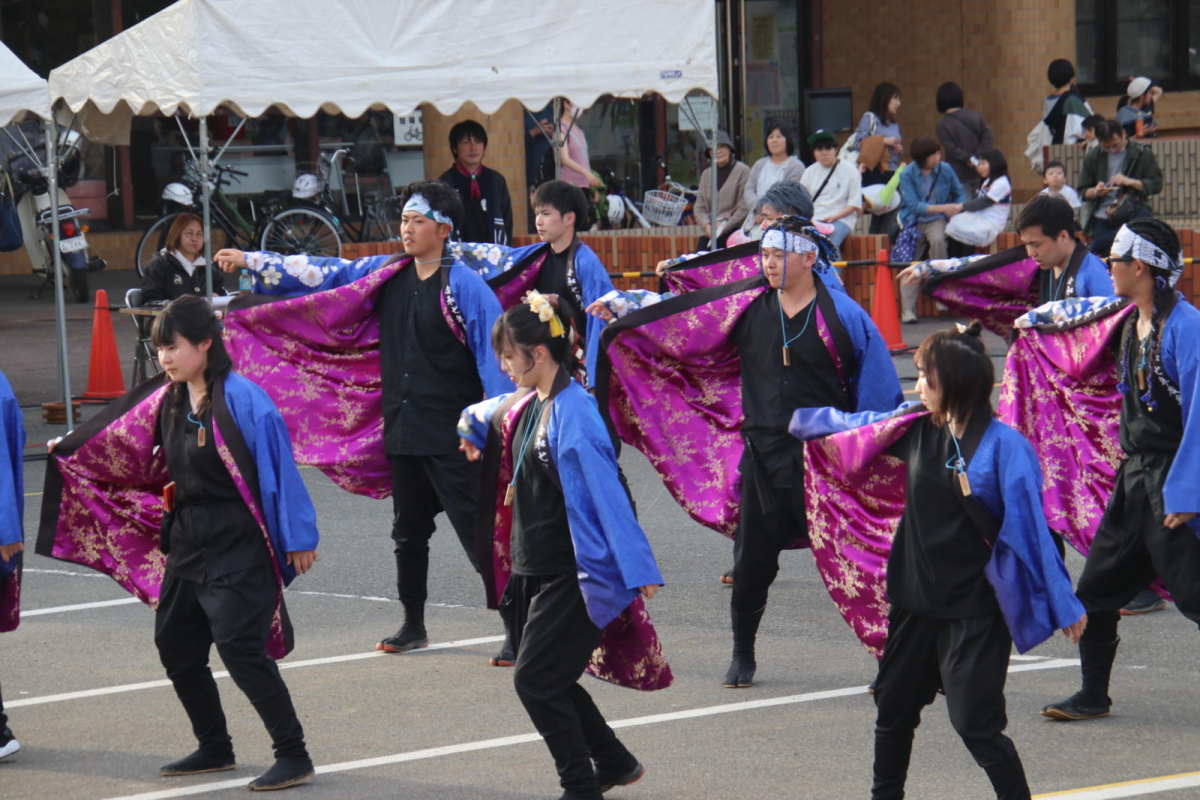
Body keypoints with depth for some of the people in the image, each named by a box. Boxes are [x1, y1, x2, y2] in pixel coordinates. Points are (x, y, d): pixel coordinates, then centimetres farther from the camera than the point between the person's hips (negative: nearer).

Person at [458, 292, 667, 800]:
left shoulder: (573, 415, -20)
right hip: (533, 571, 9)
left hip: (571, 577, -9)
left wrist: (638, 570, -26)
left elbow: (607, 496, -24)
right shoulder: (523, 405, 7)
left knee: (536, 680, -8)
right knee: (549, 679, 15)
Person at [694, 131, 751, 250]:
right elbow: (699, 207, 14)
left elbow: (744, 207, -6)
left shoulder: (742, 171, -1)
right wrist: (707, 225, -5)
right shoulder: (707, 174, 17)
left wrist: (726, 226, -13)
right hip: (711, 232, 5)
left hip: (734, 231, -5)